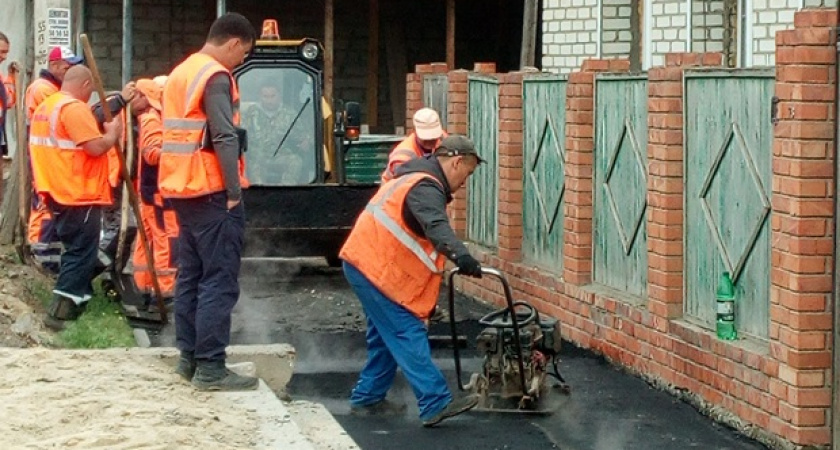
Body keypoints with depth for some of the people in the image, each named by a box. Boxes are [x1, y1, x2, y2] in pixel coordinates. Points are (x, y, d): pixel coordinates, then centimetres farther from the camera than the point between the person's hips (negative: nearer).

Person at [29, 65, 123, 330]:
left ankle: (75, 303, 24)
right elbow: (96, 147, -22)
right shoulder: (75, 108, -18)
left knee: (75, 250, 19)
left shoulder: (45, 106, 14)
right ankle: (60, 312, -10)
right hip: (79, 195, -10)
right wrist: (113, 133, -5)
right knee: (82, 254, -5)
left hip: (58, 192, 10)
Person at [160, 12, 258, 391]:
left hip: (184, 189, 10)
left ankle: (189, 356, 17)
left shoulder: (181, 73, 16)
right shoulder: (216, 77, -13)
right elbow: (225, 139, -20)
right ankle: (210, 367, -9)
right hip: (211, 191, -10)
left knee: (191, 274, 14)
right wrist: (234, 192, -17)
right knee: (219, 280, -8)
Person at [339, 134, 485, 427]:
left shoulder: (417, 180, 18)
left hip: (364, 265, 11)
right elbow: (436, 226, -38)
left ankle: (367, 398, 23)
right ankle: (436, 405, -18)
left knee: (386, 336, 17)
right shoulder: (425, 189, -18)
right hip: (376, 269, -11)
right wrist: (461, 257, -52)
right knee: (408, 335, -14)